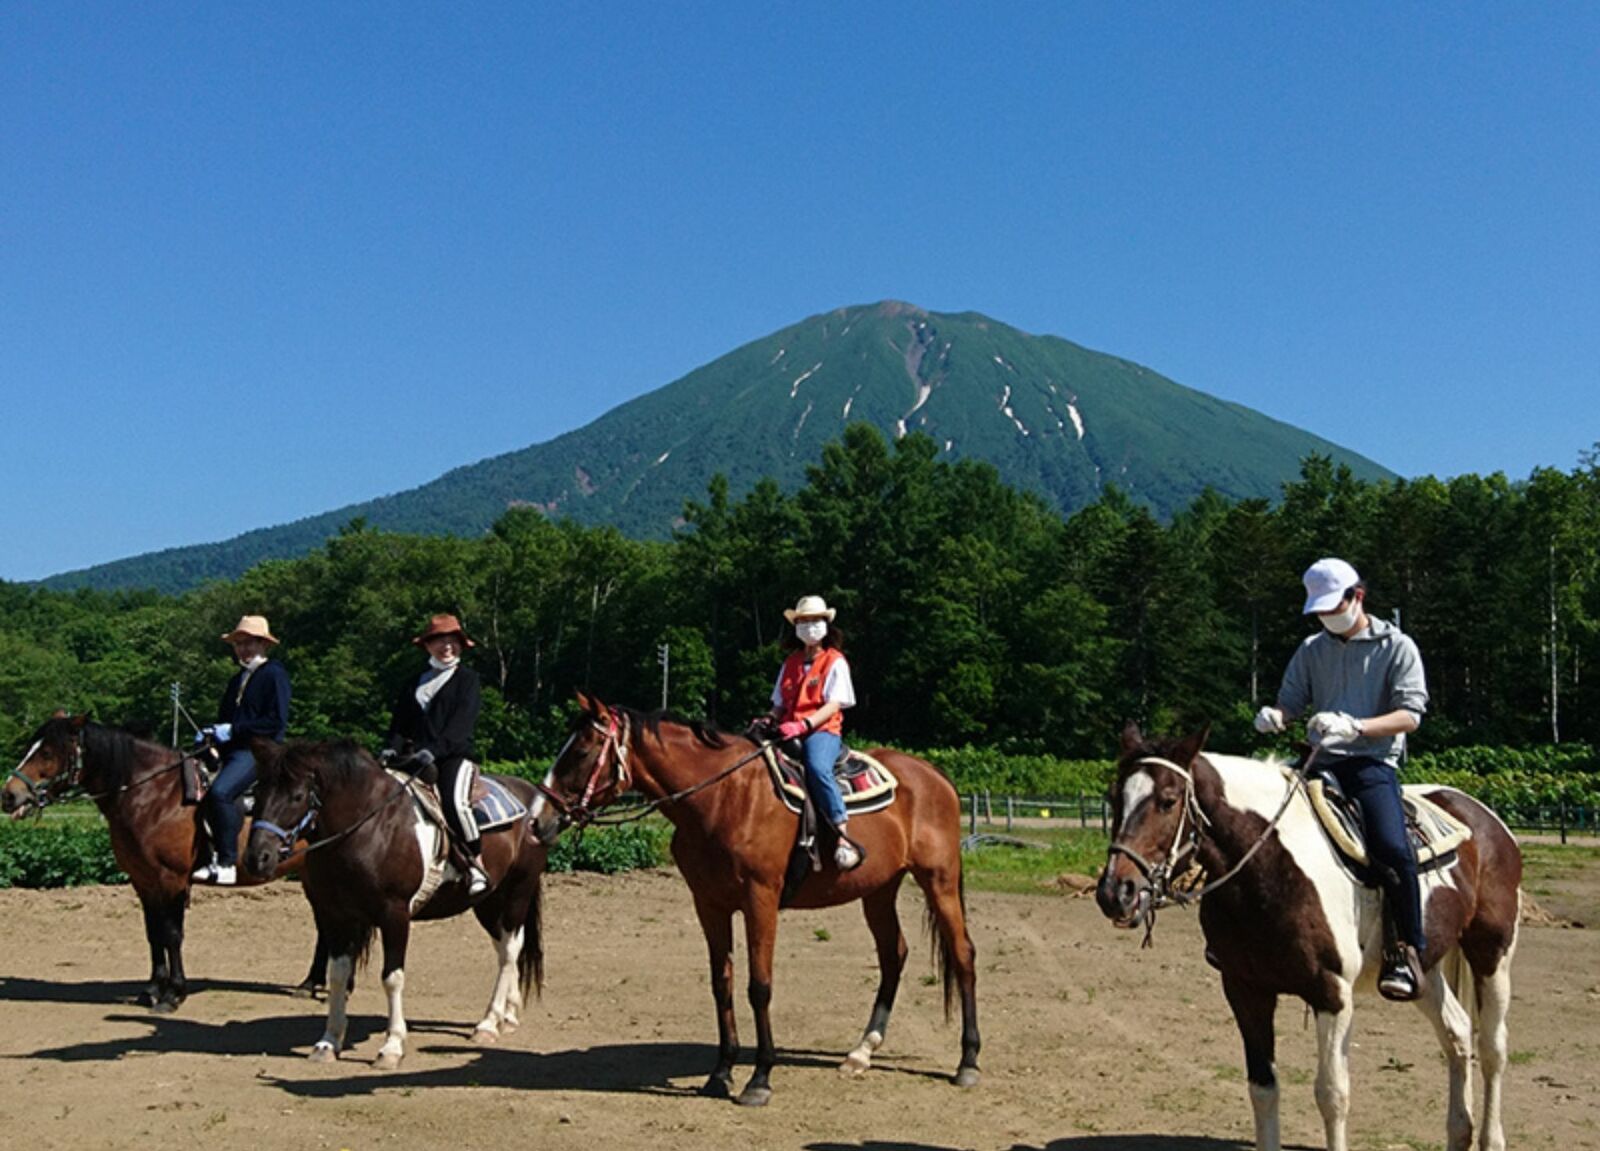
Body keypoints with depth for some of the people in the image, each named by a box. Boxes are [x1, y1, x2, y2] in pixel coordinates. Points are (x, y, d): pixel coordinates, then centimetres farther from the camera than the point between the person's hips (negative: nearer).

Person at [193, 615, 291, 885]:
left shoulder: (274, 674, -3)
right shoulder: (238, 679, 23)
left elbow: (276, 722, -12)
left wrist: (233, 730, -15)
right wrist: (213, 732, 4)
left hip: (259, 751, -9)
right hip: (232, 751, 9)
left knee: (220, 792, -29)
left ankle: (227, 863, -26)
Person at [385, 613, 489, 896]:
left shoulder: (467, 679, 6)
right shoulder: (415, 683, 22)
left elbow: (461, 723, -8)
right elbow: (400, 721, 16)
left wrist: (434, 749, -22)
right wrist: (394, 747, -6)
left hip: (454, 754, -5)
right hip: (415, 756, 5)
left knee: (455, 802, -30)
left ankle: (477, 863, -17)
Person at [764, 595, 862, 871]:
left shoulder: (835, 662, 3)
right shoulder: (791, 663, 21)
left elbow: (834, 705, -7)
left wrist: (804, 725, -21)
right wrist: (769, 720, 0)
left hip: (823, 730, -6)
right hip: (788, 732, 6)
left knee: (817, 767, -36)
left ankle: (843, 837, -38)